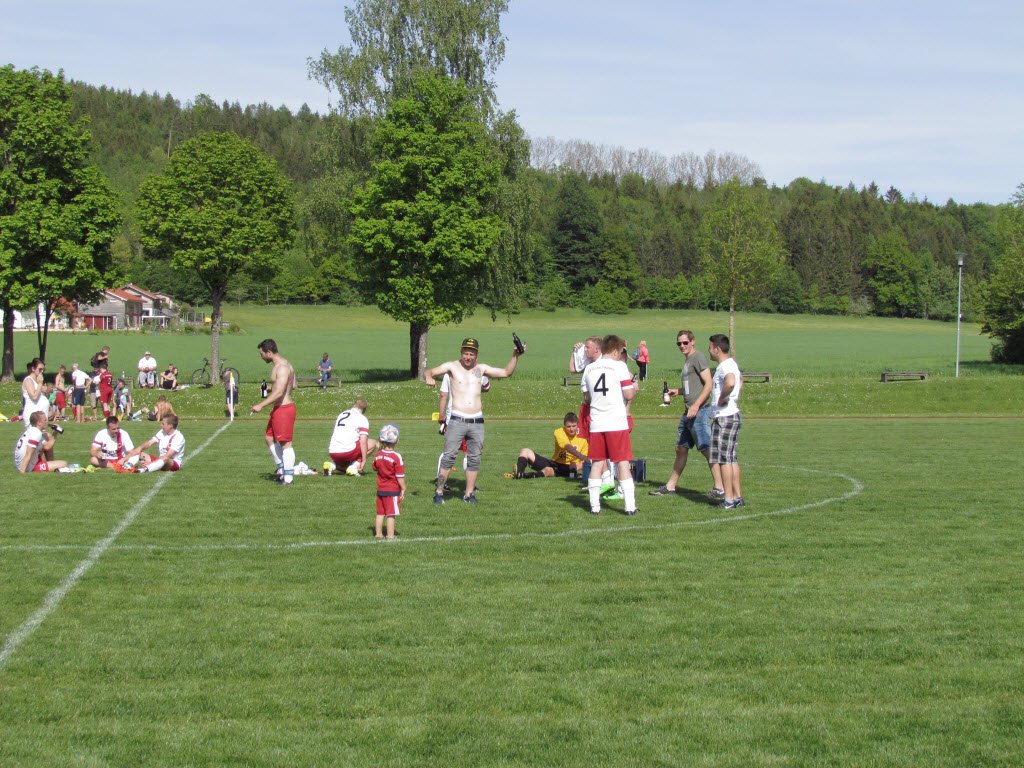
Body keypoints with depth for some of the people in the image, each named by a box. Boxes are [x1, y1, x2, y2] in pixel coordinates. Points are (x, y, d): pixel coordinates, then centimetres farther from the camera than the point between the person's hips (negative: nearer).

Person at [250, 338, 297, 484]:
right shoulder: (285, 364, 13)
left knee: (285, 443, -6)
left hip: (283, 408, -11)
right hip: (278, 408, 11)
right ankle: (281, 468, 27)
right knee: (270, 438, 20)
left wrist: (261, 405, -30)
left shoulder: (282, 368, -20)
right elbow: (293, 385, 23)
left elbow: (279, 392, -29)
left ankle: (288, 477, -3)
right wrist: (271, 388, 22)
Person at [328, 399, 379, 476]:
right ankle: (354, 465, -5)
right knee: (373, 443, 10)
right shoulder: (362, 418, 1)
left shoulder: (341, 414, 22)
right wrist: (364, 461, -5)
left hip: (332, 452, 7)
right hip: (347, 451, -7)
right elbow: (363, 442, -9)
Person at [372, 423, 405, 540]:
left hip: (380, 490, 5)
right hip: (393, 491, -5)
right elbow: (400, 476, -14)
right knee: (391, 514, -2)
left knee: (380, 513, 14)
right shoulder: (396, 457, -15)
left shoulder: (378, 455, 0)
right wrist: (403, 489, -4)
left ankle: (378, 533, 20)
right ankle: (390, 536, -1)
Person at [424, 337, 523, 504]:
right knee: (449, 456, -8)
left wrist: (515, 356, 5)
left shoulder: (481, 368, 12)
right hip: (457, 420, -4)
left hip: (477, 421, 4)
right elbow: (429, 372, -1)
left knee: (474, 458, 6)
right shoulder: (452, 366, 3)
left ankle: (469, 493, 14)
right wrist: (428, 377, -24)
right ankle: (439, 492, -4)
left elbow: (506, 372, 17)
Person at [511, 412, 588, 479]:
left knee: (548, 470, -38)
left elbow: (584, 461, -6)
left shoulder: (582, 438, -7)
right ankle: (519, 473, -40)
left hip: (567, 468, -3)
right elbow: (567, 446, -29)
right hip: (554, 463, 3)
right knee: (525, 451, -14)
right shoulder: (559, 432, -8)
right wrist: (580, 455, -47)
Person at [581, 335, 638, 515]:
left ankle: (595, 506, 8)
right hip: (617, 422, -4)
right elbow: (629, 395, -10)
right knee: (623, 462, 0)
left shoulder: (589, 369, 8)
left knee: (597, 463, 10)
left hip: (596, 423, 4)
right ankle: (630, 506, -1)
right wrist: (634, 388, 11)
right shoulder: (619, 366, -6)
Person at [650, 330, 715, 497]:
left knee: (707, 449, -9)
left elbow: (708, 384, -16)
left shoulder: (698, 357, -9)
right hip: (688, 412, 10)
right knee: (681, 449, 13)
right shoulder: (687, 360, 20)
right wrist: (677, 391, 13)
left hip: (699, 411, -10)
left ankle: (720, 488, -5)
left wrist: (696, 405, -23)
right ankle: (670, 486, 20)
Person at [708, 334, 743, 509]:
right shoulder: (731, 364, 15)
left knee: (723, 458, -6)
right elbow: (740, 381, 36)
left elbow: (730, 383, -40)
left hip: (724, 417, -10)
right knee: (731, 458, 13)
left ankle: (728, 499, -5)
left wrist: (722, 398, -23)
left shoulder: (725, 366, -17)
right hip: (732, 415, 10)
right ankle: (737, 496, 16)